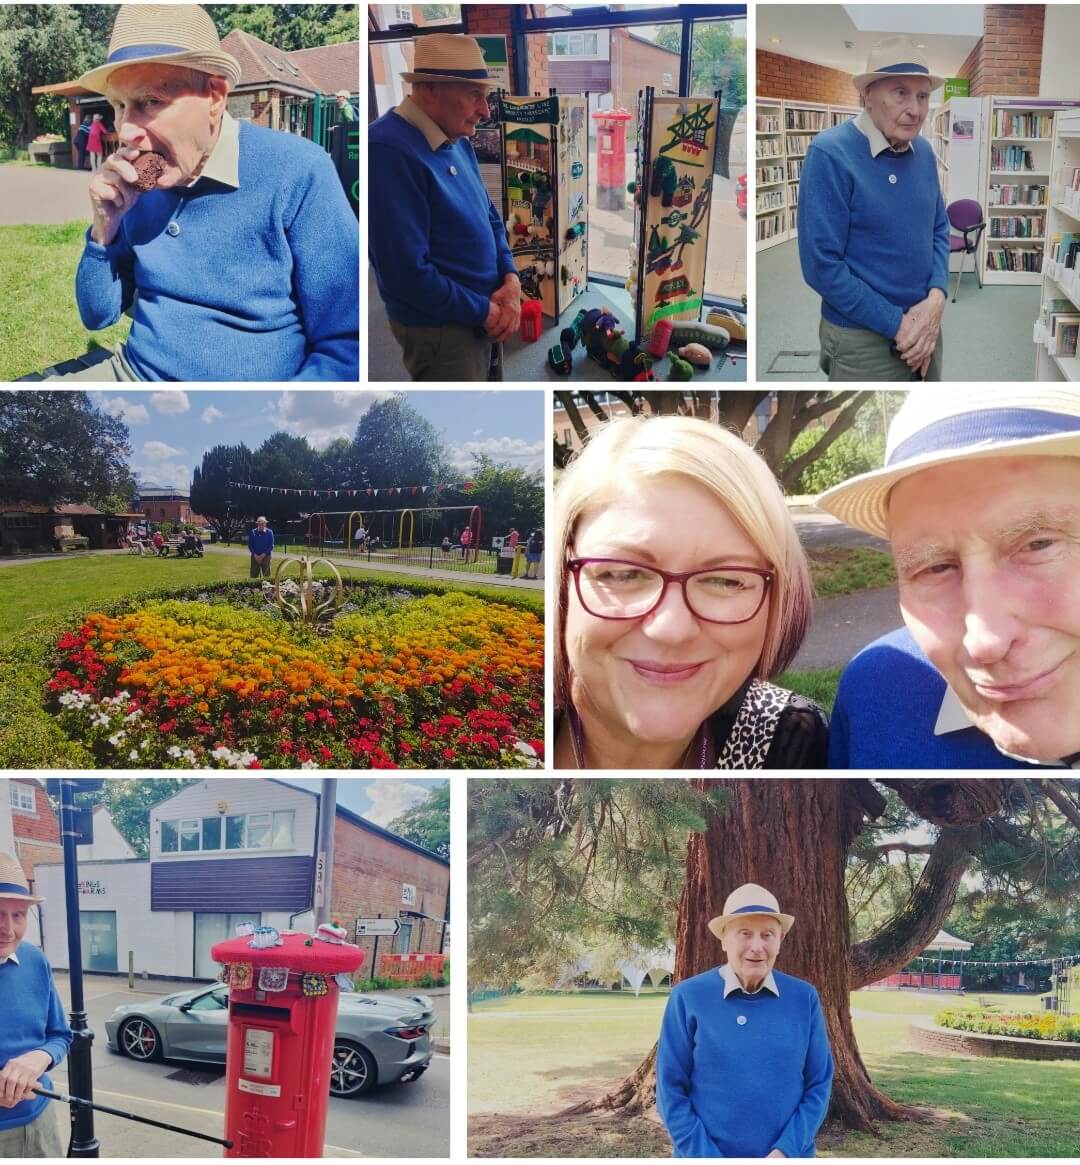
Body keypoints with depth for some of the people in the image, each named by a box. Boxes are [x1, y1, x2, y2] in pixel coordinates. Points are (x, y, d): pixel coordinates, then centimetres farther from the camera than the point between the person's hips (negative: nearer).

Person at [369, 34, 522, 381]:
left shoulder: (457, 140, 7)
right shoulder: (390, 150, -23)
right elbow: (408, 273, -28)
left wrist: (511, 279, -4)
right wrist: (485, 311, -17)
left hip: (484, 318, 9)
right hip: (441, 329, -9)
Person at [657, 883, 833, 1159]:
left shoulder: (804, 999, -2)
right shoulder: (688, 998, -8)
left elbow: (819, 1084, 1)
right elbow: (671, 1090, -6)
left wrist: (785, 1151, -10)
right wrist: (707, 1157, -13)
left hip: (787, 1155, 2)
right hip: (707, 1154, -2)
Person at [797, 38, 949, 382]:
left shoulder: (924, 152, 3)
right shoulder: (830, 154, -17)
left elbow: (939, 230, 13)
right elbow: (822, 265, -20)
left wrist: (936, 298, -7)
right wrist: (897, 324, -17)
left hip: (925, 325, 6)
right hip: (862, 338, -6)